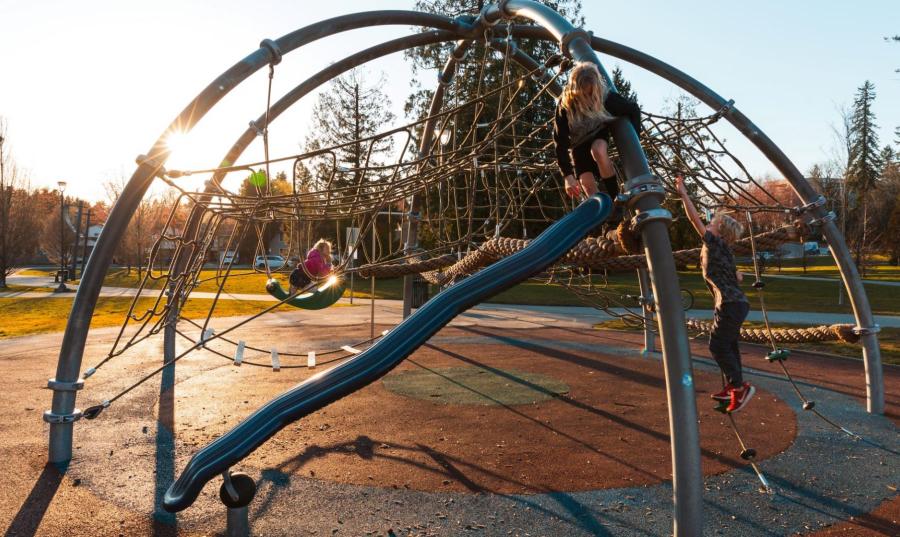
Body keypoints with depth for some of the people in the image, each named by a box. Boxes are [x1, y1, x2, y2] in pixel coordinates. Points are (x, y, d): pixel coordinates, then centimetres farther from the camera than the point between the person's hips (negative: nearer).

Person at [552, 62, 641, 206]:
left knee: (598, 150, -34)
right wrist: (568, 176, -35)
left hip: (599, 133, -1)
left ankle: (615, 198, -23)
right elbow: (560, 142, -29)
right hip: (579, 142, 1)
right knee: (586, 182, -12)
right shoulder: (565, 104, -30)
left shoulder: (605, 96, -28)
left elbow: (633, 109, -11)